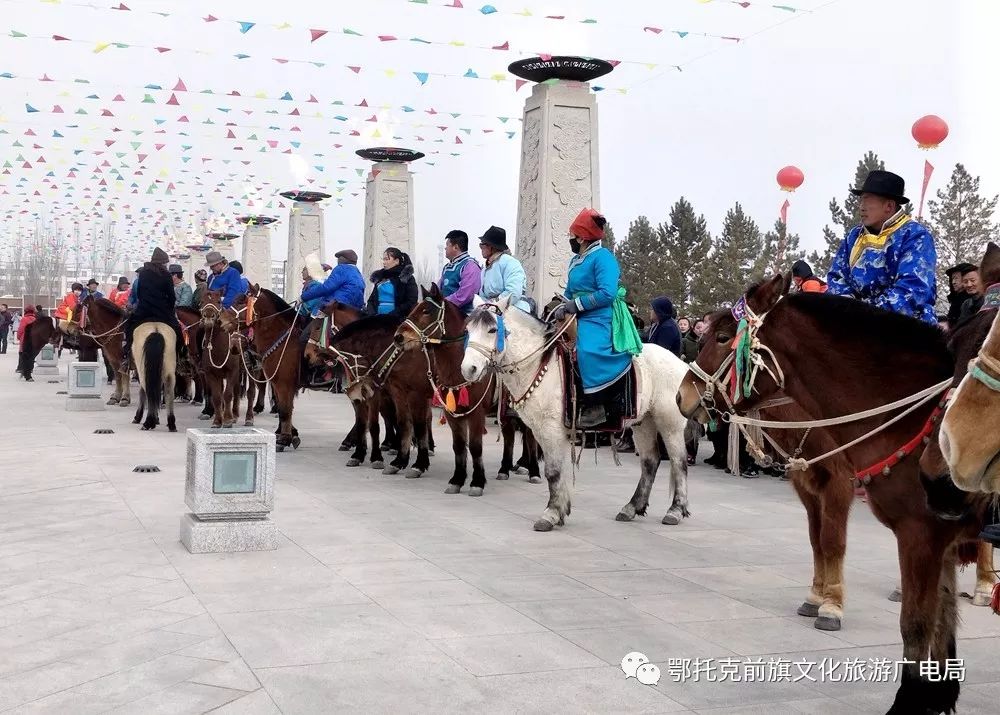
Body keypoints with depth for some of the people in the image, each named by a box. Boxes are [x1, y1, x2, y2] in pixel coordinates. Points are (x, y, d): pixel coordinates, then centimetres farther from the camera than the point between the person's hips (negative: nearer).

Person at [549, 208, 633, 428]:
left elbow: (607, 293, -21)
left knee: (586, 351, -33)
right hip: (579, 319, 10)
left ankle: (594, 407, -28)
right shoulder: (576, 260, 17)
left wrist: (577, 304, -19)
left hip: (598, 319, -10)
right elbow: (571, 293, 21)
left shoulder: (602, 257, -10)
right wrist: (563, 307, -1)